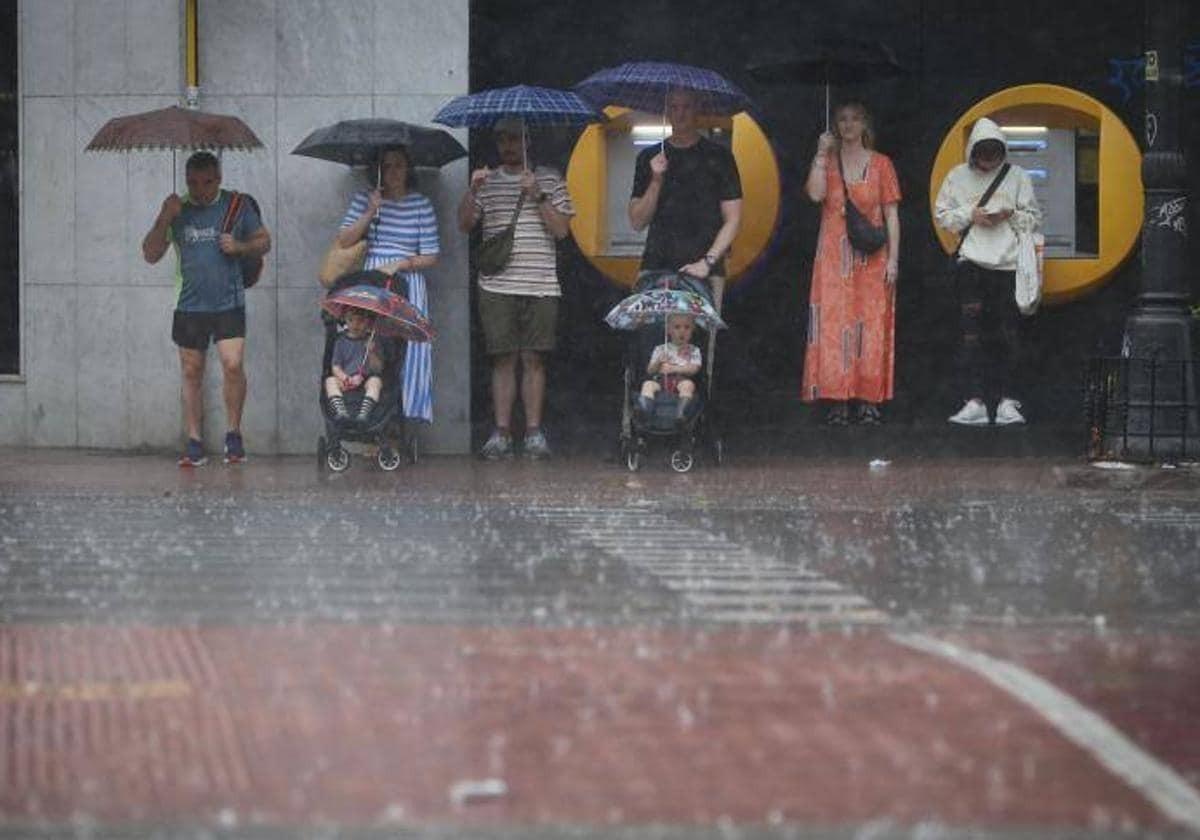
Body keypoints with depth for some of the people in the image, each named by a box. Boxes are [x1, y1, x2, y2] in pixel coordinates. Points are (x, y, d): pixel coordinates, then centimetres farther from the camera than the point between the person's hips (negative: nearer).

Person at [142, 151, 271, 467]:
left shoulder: (237, 206, 2)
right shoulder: (178, 210, 6)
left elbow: (264, 241, 11)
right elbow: (151, 255, 4)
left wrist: (240, 246, -11)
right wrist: (164, 219, -11)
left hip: (228, 304, -2)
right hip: (190, 306, 2)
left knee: (233, 365, -16)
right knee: (191, 373, 5)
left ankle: (233, 434, 1)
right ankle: (194, 443, 11)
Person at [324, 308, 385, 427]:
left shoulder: (371, 341, 5)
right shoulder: (341, 341, 9)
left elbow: (378, 368, -1)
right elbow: (335, 367, 4)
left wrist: (372, 353, -19)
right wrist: (344, 378, -17)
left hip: (366, 379, -1)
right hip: (345, 380, 1)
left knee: (375, 381, -32)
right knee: (330, 381, -26)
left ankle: (364, 413, -50)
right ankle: (340, 411, -47)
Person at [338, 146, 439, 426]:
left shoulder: (421, 204, 5)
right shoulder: (363, 199, 9)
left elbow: (430, 257, 4)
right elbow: (344, 241, 0)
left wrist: (399, 264, -9)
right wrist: (370, 213, -8)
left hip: (408, 283, -1)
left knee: (408, 348, -8)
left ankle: (408, 412, -6)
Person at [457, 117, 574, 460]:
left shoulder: (549, 180, 9)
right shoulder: (487, 181, 13)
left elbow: (562, 228, 2)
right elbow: (465, 224, 5)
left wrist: (538, 197, -9)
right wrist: (472, 190, -9)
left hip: (540, 286, -1)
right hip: (497, 286, 1)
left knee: (534, 359, 0)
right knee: (503, 359, -1)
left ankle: (534, 432, 3)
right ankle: (501, 432, 1)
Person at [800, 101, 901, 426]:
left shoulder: (880, 164, 8)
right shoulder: (827, 161, 10)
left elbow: (891, 215, 5)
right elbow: (815, 193, -10)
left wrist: (893, 259, -3)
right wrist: (822, 153, -6)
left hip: (871, 257, 0)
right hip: (834, 255, 1)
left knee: (871, 325, -4)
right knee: (833, 324, -6)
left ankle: (868, 402, -3)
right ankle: (837, 402, -7)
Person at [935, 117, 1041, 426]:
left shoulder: (1017, 176, 7)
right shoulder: (958, 177, 9)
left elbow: (1034, 218, 8)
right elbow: (942, 214, 8)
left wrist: (1010, 214, -10)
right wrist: (970, 215, -7)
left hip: (1008, 263, 0)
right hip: (971, 262, 0)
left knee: (1007, 334, 1)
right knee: (971, 333, -7)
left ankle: (1007, 401, 7)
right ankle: (974, 402, -10)